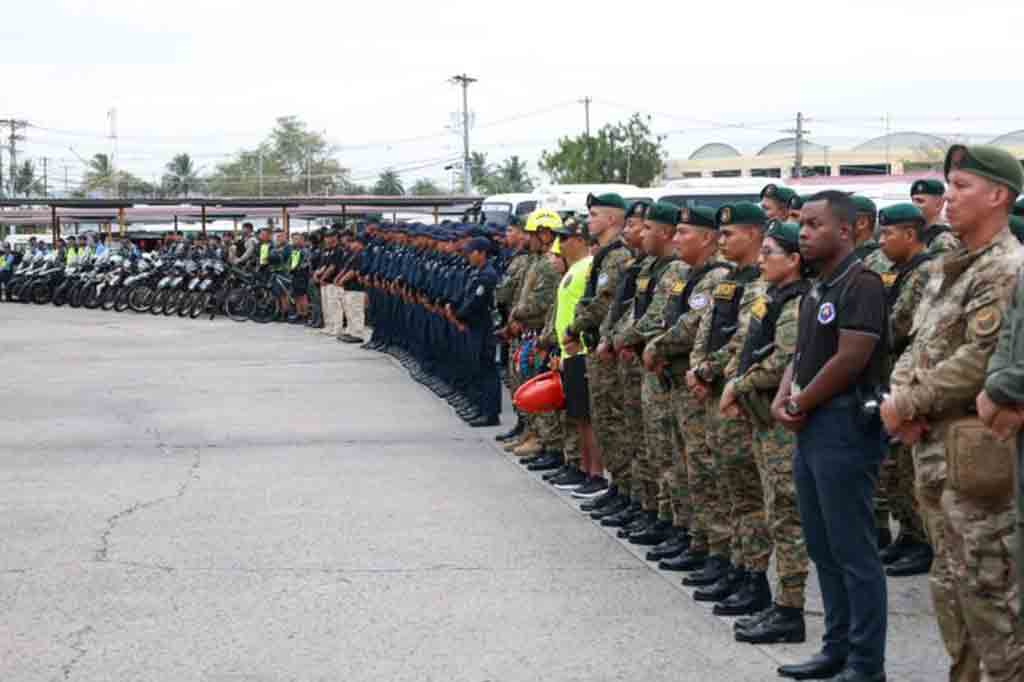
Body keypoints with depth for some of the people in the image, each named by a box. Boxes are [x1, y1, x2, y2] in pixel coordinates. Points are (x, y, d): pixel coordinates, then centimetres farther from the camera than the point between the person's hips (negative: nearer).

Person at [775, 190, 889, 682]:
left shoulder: (861, 283, -13)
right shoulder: (816, 289, 16)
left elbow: (850, 360, -19)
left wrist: (800, 405, -10)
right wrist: (782, 399, 1)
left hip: (844, 424, -10)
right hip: (810, 428, 10)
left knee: (853, 550, -4)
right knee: (822, 548, 15)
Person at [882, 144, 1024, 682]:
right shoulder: (947, 269, 16)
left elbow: (981, 361, -22)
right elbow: (916, 346, 18)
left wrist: (907, 404, -15)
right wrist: (900, 394, -3)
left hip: (977, 450, -9)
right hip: (931, 446, 9)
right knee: (950, 582, 17)